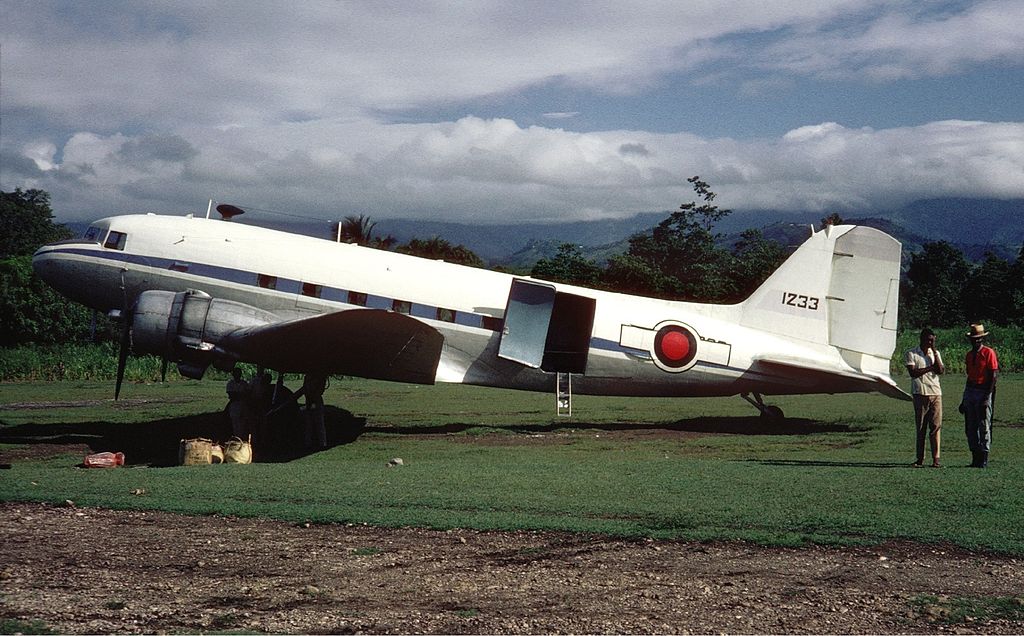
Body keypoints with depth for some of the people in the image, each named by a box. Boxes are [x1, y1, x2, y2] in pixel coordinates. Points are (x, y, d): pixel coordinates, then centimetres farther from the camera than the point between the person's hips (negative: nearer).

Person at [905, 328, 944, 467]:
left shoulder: (936, 353, 14)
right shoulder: (911, 354, 3)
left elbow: (941, 371, 0)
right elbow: (913, 373, -9)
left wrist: (934, 352, -3)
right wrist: (930, 368, -6)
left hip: (936, 393, 2)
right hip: (920, 393, -2)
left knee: (936, 426, -5)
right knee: (921, 427, 0)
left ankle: (936, 458, -7)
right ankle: (920, 458, 6)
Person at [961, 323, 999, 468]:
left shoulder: (989, 352, -7)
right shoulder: (969, 354, 14)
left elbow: (993, 376, -11)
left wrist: (987, 397, -17)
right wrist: (964, 400, 17)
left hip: (983, 392, -7)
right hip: (970, 390, 7)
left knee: (984, 427, -4)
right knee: (970, 427, 7)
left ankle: (984, 459, 0)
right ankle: (975, 457, 14)